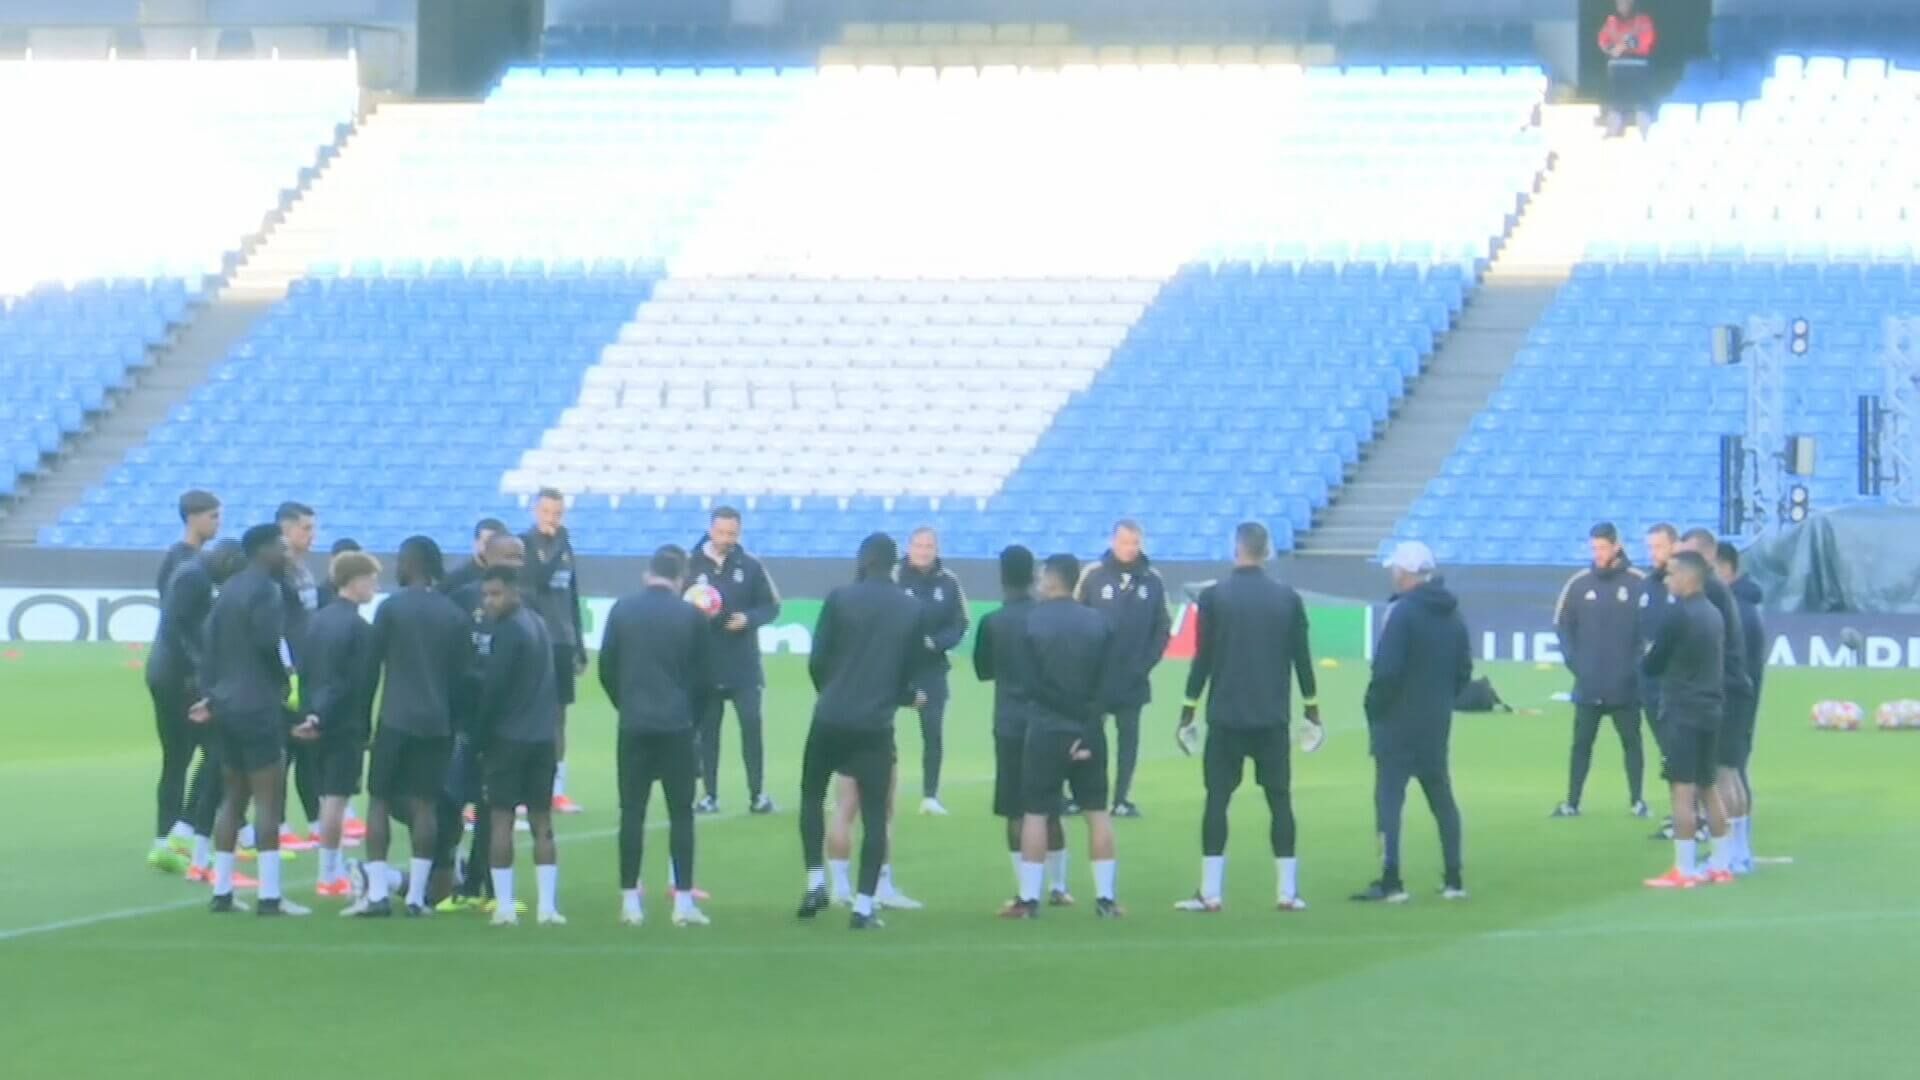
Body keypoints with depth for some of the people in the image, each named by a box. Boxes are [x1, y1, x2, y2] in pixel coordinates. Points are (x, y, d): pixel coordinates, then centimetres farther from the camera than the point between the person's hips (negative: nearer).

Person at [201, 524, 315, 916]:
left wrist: (214, 694, 18)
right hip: (258, 706, -9)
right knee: (269, 799, -8)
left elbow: (212, 645, 15)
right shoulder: (263, 591, -13)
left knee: (234, 797, 13)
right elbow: (269, 644, -20)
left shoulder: (229, 590, 15)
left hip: (227, 704, 9)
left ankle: (221, 891, 12)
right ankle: (270, 895, -12)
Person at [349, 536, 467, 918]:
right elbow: (459, 674, 9)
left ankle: (377, 894, -5)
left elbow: (372, 664, -1)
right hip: (436, 722, 3)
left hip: (395, 719, -3)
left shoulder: (392, 607, -4)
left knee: (379, 800, 3)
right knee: (424, 804, 4)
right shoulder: (454, 615, 7)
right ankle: (416, 896, -1)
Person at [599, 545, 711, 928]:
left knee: (632, 812, 5)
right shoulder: (692, 616, -3)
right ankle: (683, 901, 0)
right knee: (681, 813, 4)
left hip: (633, 725, 1)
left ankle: (630, 901, 2)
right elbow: (700, 674, 2)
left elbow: (606, 668, 4)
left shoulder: (622, 610, 1)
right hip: (676, 725, -1)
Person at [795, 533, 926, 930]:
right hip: (876, 724, 1)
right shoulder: (914, 611, 4)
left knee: (812, 794, 19)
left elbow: (816, 660, -3)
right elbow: (909, 671, 7)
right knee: (874, 814, 4)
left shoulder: (840, 598, -3)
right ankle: (864, 905, -1)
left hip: (832, 718, -1)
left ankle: (815, 883, 10)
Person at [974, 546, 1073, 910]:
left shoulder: (992, 622, -6)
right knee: (1049, 806, 11)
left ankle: (1025, 890, -4)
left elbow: (983, 671, 6)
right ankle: (1057, 886, 14)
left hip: (1010, 724, -2)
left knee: (1017, 810, 1)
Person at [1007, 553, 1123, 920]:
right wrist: (1088, 719, -5)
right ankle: (1106, 898, 7)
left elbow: (1030, 682, -7)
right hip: (1089, 730, 3)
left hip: (1046, 731, -3)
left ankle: (1029, 899, 0)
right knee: (1098, 812, 9)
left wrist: (1061, 707, 1)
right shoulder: (1098, 623, 2)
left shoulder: (1032, 622, -5)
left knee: (1035, 813, 3)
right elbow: (1107, 683, -3)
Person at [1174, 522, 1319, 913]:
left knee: (1217, 800, 2)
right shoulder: (1288, 599, 2)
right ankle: (1288, 891, 3)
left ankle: (1210, 892, -2)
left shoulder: (1214, 597, -5)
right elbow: (1302, 658, 4)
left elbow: (1203, 657, -4)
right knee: (1279, 800, 6)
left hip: (1225, 718, -2)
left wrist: (1189, 708, 4)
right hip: (1273, 718, 2)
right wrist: (1312, 708, 14)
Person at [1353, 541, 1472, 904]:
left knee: (1388, 799, -6)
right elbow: (1464, 671, 13)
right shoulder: (1452, 615, 10)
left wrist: (1373, 709, -8)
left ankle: (1390, 883, -12)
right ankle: (1454, 880, 14)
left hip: (1397, 723, -7)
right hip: (1437, 725, 7)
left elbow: (1386, 670, -20)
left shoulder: (1403, 612, -14)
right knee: (1442, 799, 14)